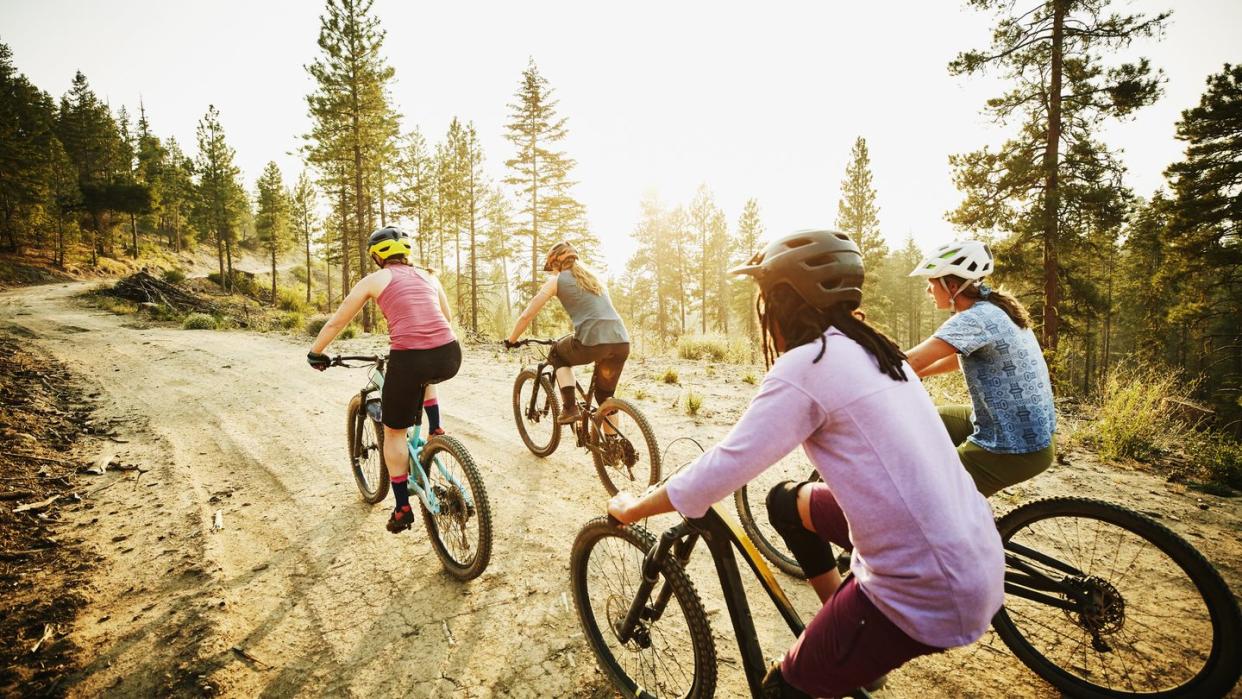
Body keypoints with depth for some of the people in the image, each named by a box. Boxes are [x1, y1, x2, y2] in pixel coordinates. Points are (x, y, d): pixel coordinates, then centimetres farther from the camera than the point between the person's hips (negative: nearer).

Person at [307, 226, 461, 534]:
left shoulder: (374, 280, 13)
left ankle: (403, 508, 25)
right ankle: (435, 432, 30)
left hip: (409, 360, -4)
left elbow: (335, 323, 18)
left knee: (394, 432, 19)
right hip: (449, 358, 4)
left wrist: (315, 352, 35)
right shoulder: (428, 276, 23)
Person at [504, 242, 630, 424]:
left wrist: (511, 340, 29)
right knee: (605, 396, 25)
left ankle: (569, 407, 13)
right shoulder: (592, 277, 29)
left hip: (593, 342, -5)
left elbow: (527, 316, 13)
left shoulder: (556, 280, 12)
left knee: (557, 354, 27)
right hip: (622, 343, 6)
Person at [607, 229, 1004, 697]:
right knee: (786, 503, 20)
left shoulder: (805, 366, -19)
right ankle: (850, 643, 32)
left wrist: (631, 508, -2)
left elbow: (717, 474, -17)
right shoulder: (871, 350, 5)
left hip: (931, 596, -8)